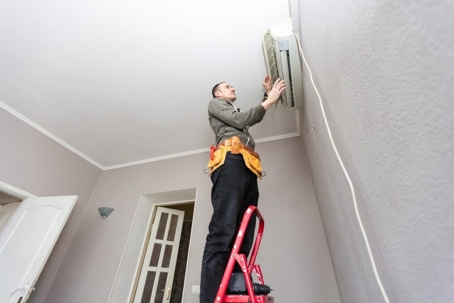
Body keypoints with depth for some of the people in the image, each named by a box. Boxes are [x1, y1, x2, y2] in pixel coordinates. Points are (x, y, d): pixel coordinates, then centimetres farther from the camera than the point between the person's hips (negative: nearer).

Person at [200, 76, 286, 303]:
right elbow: (240, 120, 4)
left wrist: (268, 93, 43)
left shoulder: (236, 114, 43)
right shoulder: (214, 104, 20)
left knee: (243, 237, -6)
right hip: (231, 161, -8)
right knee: (223, 231, -22)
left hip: (248, 168, 8)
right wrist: (270, 100, 10)